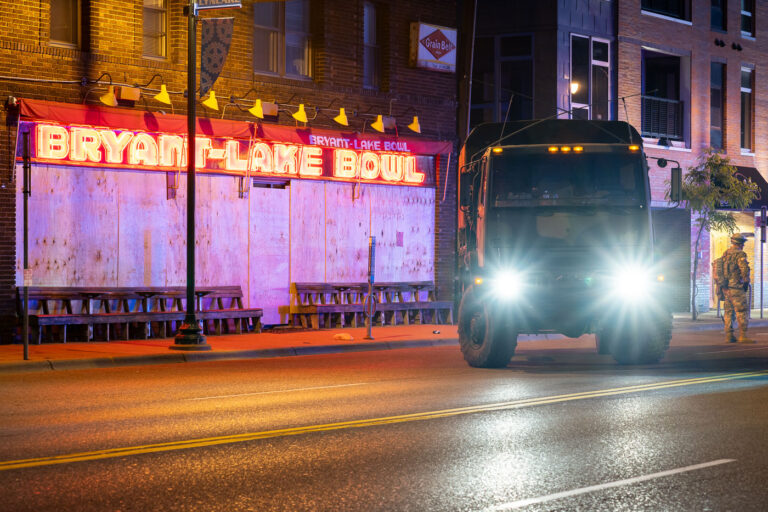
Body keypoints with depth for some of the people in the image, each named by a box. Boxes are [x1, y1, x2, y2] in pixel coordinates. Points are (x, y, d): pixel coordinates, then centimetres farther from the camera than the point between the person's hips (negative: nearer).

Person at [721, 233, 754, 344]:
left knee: (728, 312, 11)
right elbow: (744, 269, -20)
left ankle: (729, 336, 11)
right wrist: (746, 283, -6)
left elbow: (721, 270, 19)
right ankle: (743, 336, -9)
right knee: (741, 313, -6)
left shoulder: (725, 254, 13)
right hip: (736, 288, -8)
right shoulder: (739, 254, -12)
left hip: (726, 288, 8)